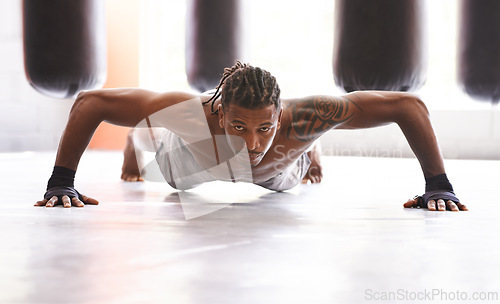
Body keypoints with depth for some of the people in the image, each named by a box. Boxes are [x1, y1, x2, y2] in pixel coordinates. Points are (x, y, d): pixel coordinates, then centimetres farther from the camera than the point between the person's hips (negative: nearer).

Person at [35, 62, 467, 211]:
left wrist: (439, 186, -44)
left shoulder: (300, 118, -50)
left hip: (277, 180, 1)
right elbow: (88, 102, -40)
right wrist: (61, 184, -41)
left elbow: (408, 105, -43)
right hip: (189, 175, 0)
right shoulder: (190, 114, -50)